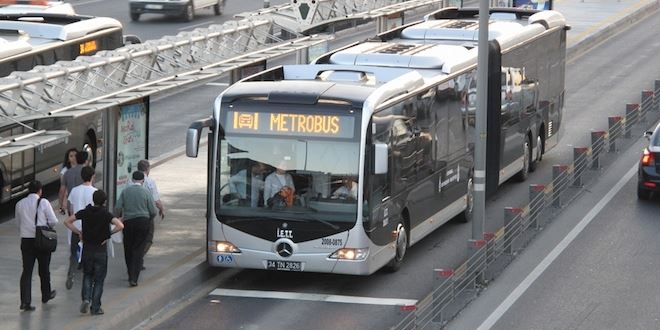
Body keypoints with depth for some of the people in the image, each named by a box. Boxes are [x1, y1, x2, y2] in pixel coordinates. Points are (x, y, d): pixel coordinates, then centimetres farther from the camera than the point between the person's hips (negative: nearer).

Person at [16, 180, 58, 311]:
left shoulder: (20, 204, 4)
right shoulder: (43, 203, -8)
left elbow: (19, 223, 11)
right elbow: (53, 221, -9)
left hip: (26, 240, 2)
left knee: (26, 271, 1)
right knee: (44, 270, 16)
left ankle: (25, 301, -10)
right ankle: (46, 295, 34)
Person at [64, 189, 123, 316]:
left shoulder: (85, 212, -1)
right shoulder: (106, 214, -10)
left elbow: (67, 221, -2)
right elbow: (120, 226, -23)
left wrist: (78, 232, 2)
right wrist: (109, 233, -9)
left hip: (87, 248, 2)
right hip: (101, 249, -2)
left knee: (87, 276, 20)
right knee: (99, 279, 8)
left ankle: (86, 298, -3)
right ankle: (95, 308, 7)